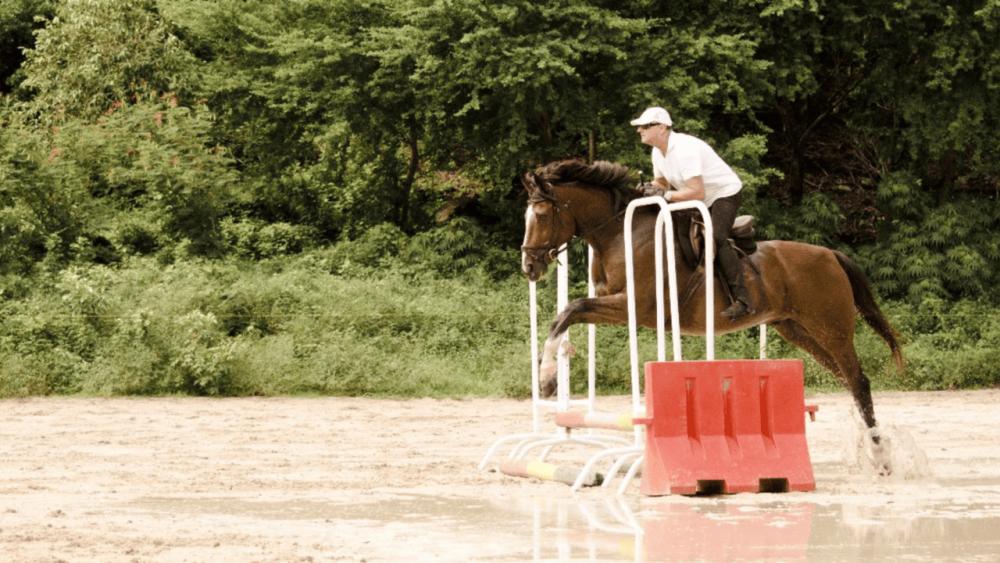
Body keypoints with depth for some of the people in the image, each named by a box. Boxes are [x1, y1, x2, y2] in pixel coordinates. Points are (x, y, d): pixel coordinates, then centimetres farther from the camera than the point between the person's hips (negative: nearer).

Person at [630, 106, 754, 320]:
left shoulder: (684, 149, -31)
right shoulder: (658, 152, -1)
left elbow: (697, 193, -35)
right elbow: (661, 183, 12)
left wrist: (665, 194, -34)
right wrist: (650, 190, -12)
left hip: (725, 193, -10)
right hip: (702, 202, 10)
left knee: (716, 238, -27)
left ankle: (742, 300, -28)